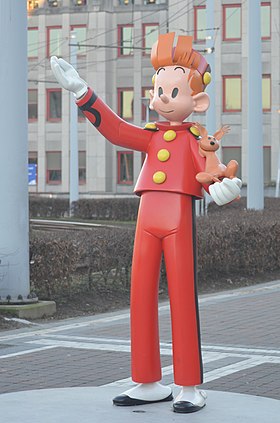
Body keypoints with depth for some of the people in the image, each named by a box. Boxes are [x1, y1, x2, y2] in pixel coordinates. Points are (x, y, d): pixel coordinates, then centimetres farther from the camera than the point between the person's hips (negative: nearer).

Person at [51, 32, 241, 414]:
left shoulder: (194, 138, 2)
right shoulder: (151, 137, 15)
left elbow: (208, 171, -12)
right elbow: (114, 129, 8)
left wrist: (221, 187, -37)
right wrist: (81, 92, 4)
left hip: (180, 220, -5)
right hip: (148, 220, 6)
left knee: (183, 297, -7)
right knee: (141, 296, 5)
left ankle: (191, 388, -1)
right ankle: (150, 383, 14)